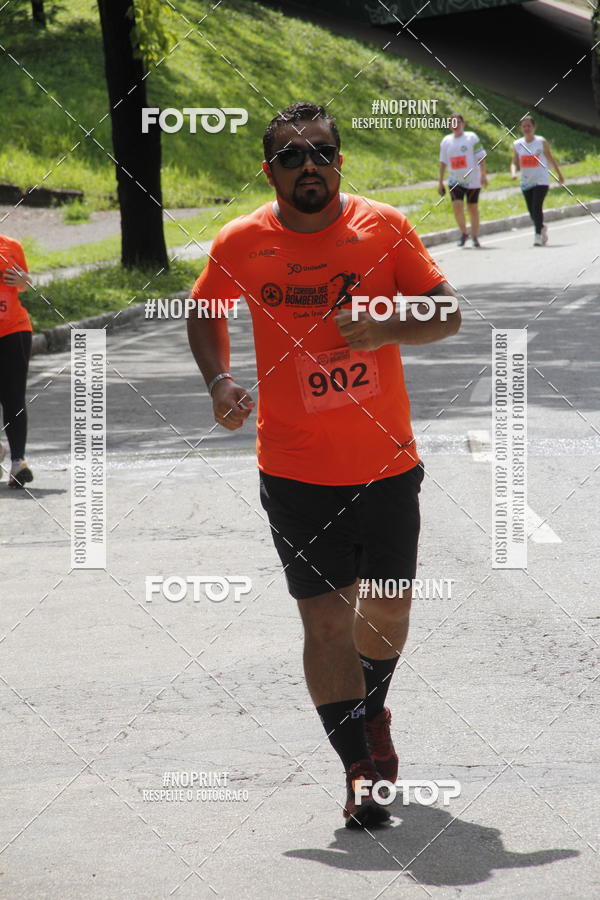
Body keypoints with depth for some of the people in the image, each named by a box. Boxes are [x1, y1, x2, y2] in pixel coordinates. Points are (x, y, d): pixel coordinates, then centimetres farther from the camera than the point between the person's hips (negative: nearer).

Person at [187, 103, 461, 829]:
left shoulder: (383, 227, -5)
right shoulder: (240, 244, -4)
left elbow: (445, 312, -2)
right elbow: (204, 312, 14)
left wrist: (385, 330, -21)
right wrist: (219, 381, -4)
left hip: (387, 462, 1)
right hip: (296, 468, -1)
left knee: (390, 606, 14)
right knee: (326, 617, -6)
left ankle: (372, 709, 43)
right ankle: (360, 769, 0)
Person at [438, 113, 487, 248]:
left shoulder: (471, 137, -2)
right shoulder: (446, 141, 8)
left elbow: (480, 157, -4)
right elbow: (443, 162, 13)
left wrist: (483, 175, -13)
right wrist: (440, 182, 11)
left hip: (472, 180, -2)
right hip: (455, 180, 2)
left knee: (472, 207, 3)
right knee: (457, 205, -14)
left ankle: (475, 237, 14)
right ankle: (463, 233, 3)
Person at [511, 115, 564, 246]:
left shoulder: (541, 142, -4)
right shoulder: (517, 144, 4)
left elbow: (550, 159, 6)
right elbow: (515, 162, 8)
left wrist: (559, 175, 14)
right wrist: (513, 172, -13)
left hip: (541, 180, -4)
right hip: (526, 182, 4)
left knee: (537, 207, -18)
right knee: (532, 212, 9)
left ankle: (538, 235, -13)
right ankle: (542, 228, 35)